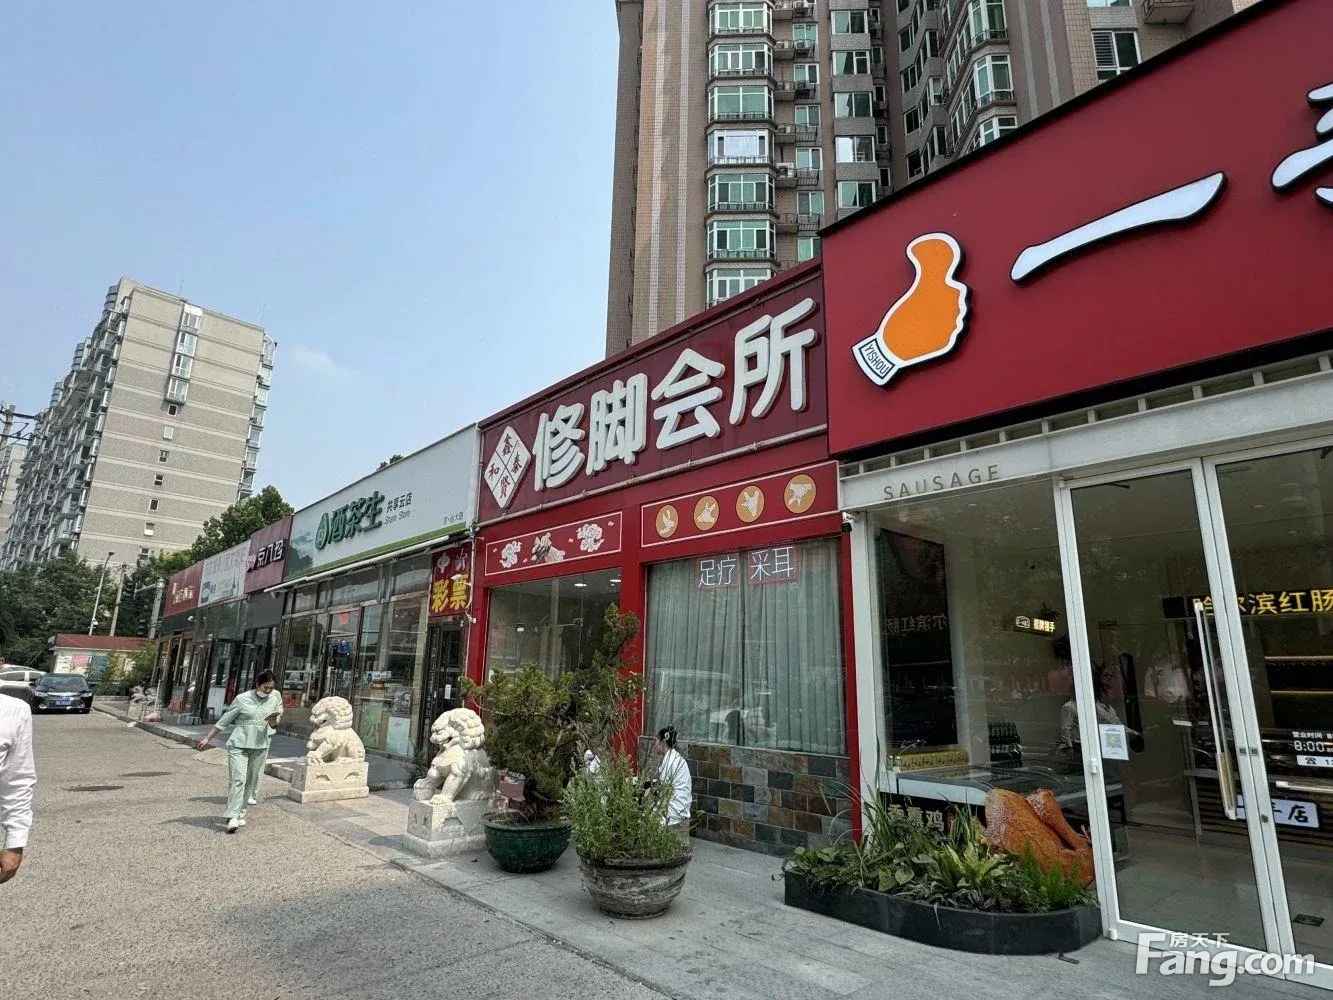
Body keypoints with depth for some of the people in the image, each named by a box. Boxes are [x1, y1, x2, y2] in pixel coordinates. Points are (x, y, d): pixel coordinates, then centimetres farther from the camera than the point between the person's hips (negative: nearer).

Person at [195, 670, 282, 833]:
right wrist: (207, 738, 4)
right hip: (239, 745, -3)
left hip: (260, 746, 3)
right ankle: (233, 817, -14)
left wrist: (273, 721, -13)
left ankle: (240, 813, 21)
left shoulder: (276, 697, 3)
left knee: (251, 780, 9)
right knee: (238, 779, -13)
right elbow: (224, 720, 3)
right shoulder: (242, 699, -5)